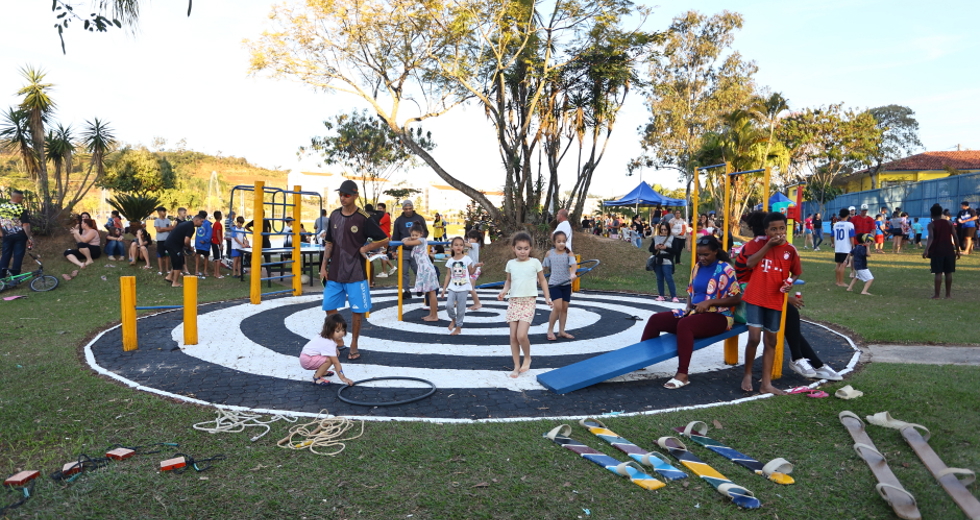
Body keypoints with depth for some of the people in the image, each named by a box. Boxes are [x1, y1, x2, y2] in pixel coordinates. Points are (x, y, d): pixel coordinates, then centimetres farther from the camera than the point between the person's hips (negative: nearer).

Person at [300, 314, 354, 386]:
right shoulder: (328, 344, -29)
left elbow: (341, 344, 12)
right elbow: (336, 362, -28)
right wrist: (343, 378, -27)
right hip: (306, 360, -9)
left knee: (336, 353, 7)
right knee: (329, 360, -28)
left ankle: (321, 371, 18)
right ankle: (316, 378, -10)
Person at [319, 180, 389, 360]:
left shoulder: (363, 218, -10)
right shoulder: (334, 215, 5)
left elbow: (384, 239, -4)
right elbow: (329, 243, 12)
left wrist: (365, 248, -10)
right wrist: (324, 266, 6)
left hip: (355, 274, -4)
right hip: (334, 273, 5)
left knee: (357, 310, 3)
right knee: (329, 308, 7)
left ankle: (354, 345, 19)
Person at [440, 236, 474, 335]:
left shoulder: (467, 259, -2)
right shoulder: (450, 261, 4)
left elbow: (471, 272, 2)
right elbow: (448, 275, 6)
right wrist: (444, 288, 4)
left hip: (463, 287, -2)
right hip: (452, 287, 2)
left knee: (461, 308, 2)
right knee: (449, 305, -11)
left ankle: (458, 327, 17)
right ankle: (453, 319, 19)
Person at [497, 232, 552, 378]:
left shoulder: (535, 262, -2)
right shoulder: (511, 263, 5)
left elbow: (542, 280, 8)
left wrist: (547, 298, 4)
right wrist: (504, 291, -1)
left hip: (529, 301, -3)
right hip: (513, 301, 3)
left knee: (521, 335, -16)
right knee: (513, 336, 3)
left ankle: (527, 358, 13)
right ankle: (517, 366, 16)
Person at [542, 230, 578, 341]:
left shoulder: (568, 253, -5)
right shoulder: (549, 254, -1)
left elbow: (574, 264, -22)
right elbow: (544, 266, 13)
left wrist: (573, 274, -41)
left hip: (566, 284, 2)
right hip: (554, 284, -2)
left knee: (564, 308, 8)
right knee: (557, 307, -13)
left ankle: (561, 331, 20)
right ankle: (550, 330, 2)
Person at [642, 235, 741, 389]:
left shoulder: (725, 270, -8)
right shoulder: (697, 267, 12)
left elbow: (736, 298, -12)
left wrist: (709, 302, -20)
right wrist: (689, 306, 0)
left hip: (718, 316, -7)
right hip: (694, 312, 7)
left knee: (684, 325, -37)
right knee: (655, 320, -8)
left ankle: (682, 375, -36)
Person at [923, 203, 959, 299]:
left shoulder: (931, 225, -4)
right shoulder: (949, 223, 7)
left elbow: (931, 237, -20)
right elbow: (955, 237, 4)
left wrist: (926, 250, -31)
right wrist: (957, 250, 11)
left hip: (937, 251, -3)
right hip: (949, 250, 3)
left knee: (938, 273, -2)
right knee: (948, 272, 8)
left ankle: (936, 294, -2)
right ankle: (948, 294, 12)